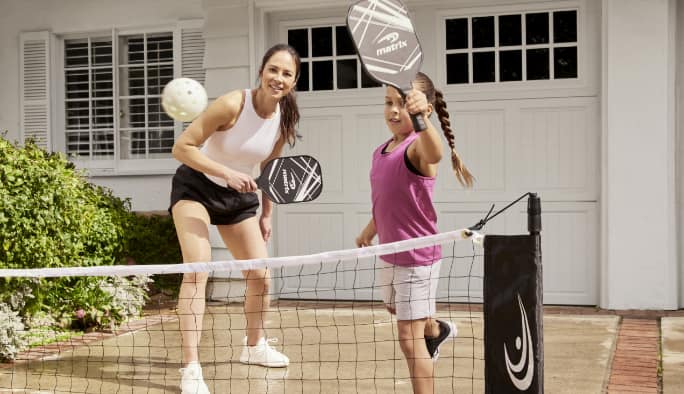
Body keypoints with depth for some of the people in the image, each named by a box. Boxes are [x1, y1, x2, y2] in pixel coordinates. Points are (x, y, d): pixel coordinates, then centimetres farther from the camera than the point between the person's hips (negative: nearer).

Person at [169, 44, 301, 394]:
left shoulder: (285, 119, -9)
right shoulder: (232, 105, -27)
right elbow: (181, 147, -26)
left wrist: (266, 214, 10)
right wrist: (227, 173, -35)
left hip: (239, 196, 6)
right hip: (196, 187, -6)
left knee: (261, 275, 8)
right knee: (198, 269, -22)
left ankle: (254, 347, 34)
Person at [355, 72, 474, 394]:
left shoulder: (417, 146, -22)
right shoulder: (381, 152, 2)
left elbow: (434, 154, -50)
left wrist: (422, 118, -67)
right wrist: (369, 232, 29)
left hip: (417, 257, -9)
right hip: (389, 254, 9)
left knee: (409, 338, -5)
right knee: (394, 307, 34)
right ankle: (436, 330, 63)